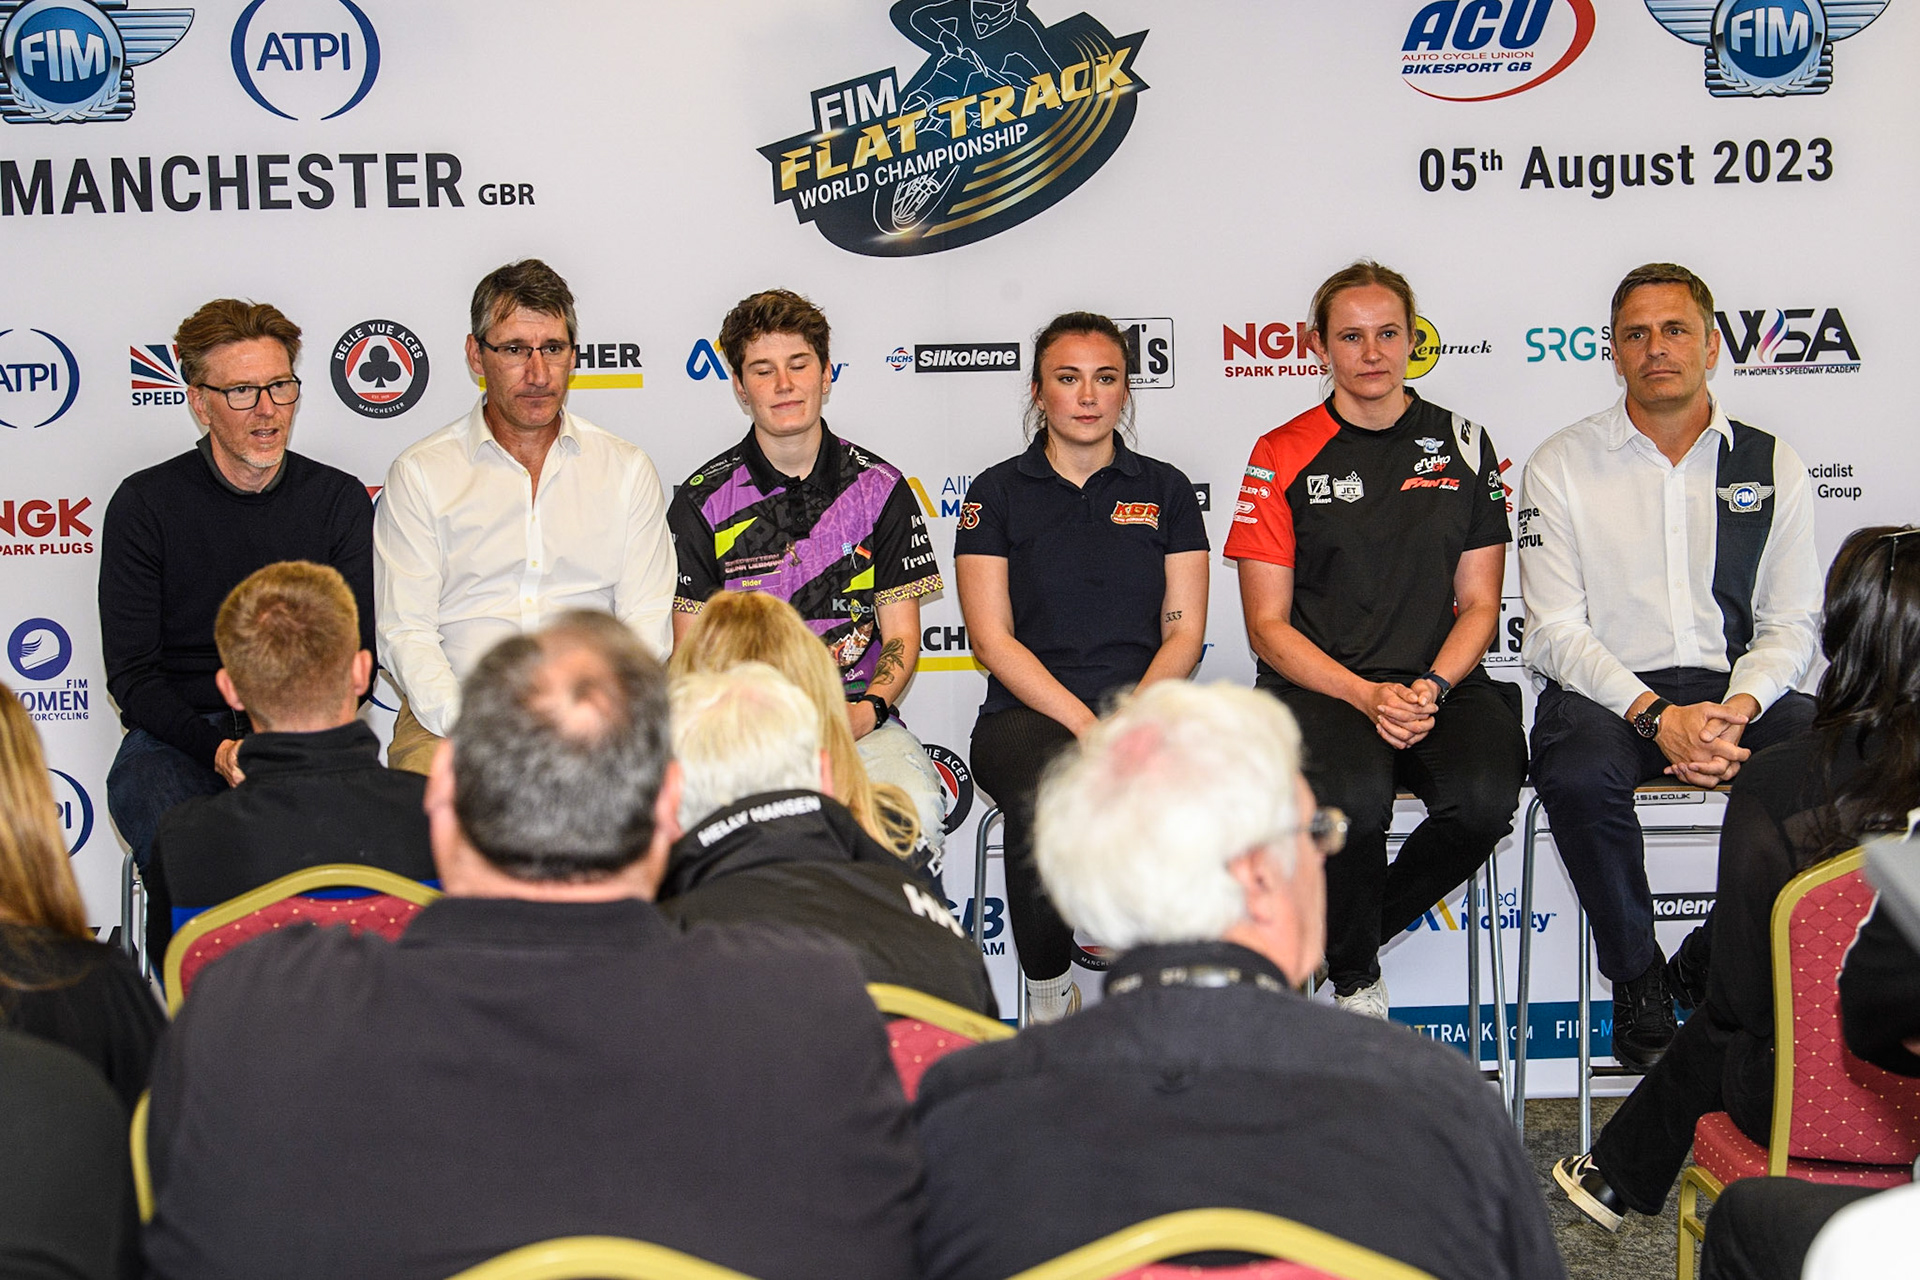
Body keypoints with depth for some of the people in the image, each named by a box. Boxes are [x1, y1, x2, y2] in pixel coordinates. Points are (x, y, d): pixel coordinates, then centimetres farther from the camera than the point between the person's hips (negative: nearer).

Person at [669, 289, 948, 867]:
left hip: (860, 716, 1)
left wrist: (867, 710, -12)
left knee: (916, 809, -31)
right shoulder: (703, 500, 6)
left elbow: (902, 637, 8)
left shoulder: (880, 488, 9)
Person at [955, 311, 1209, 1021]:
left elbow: (1184, 632, 8)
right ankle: (1047, 992, -18)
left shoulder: (1165, 490, 14)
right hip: (1026, 715, -1)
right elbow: (992, 639, -1)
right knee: (1046, 783, -37)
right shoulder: (998, 494, 8)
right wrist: (1086, 724, -15)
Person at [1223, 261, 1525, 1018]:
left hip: (1439, 682, 3)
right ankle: (1355, 981, -4)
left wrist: (1430, 687, -9)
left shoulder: (1463, 447, 12)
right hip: (1318, 685, -2)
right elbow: (1268, 626, 1)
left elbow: (1479, 602, 11)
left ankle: (1337, 933, -1)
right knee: (1353, 798, -35)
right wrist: (1367, 696, -14)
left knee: (1486, 798, -29)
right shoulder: (1283, 458, 4)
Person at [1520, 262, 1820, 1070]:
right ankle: (1638, 980, -10)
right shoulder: (1561, 466, 3)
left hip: (1734, 691, 3)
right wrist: (1657, 716, -19)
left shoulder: (1771, 466, 10)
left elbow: (1790, 624, 7)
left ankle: (1713, 963, -4)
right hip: (1604, 692, -3)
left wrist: (1736, 711, -14)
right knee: (1579, 777, -37)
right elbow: (1556, 632, -4)